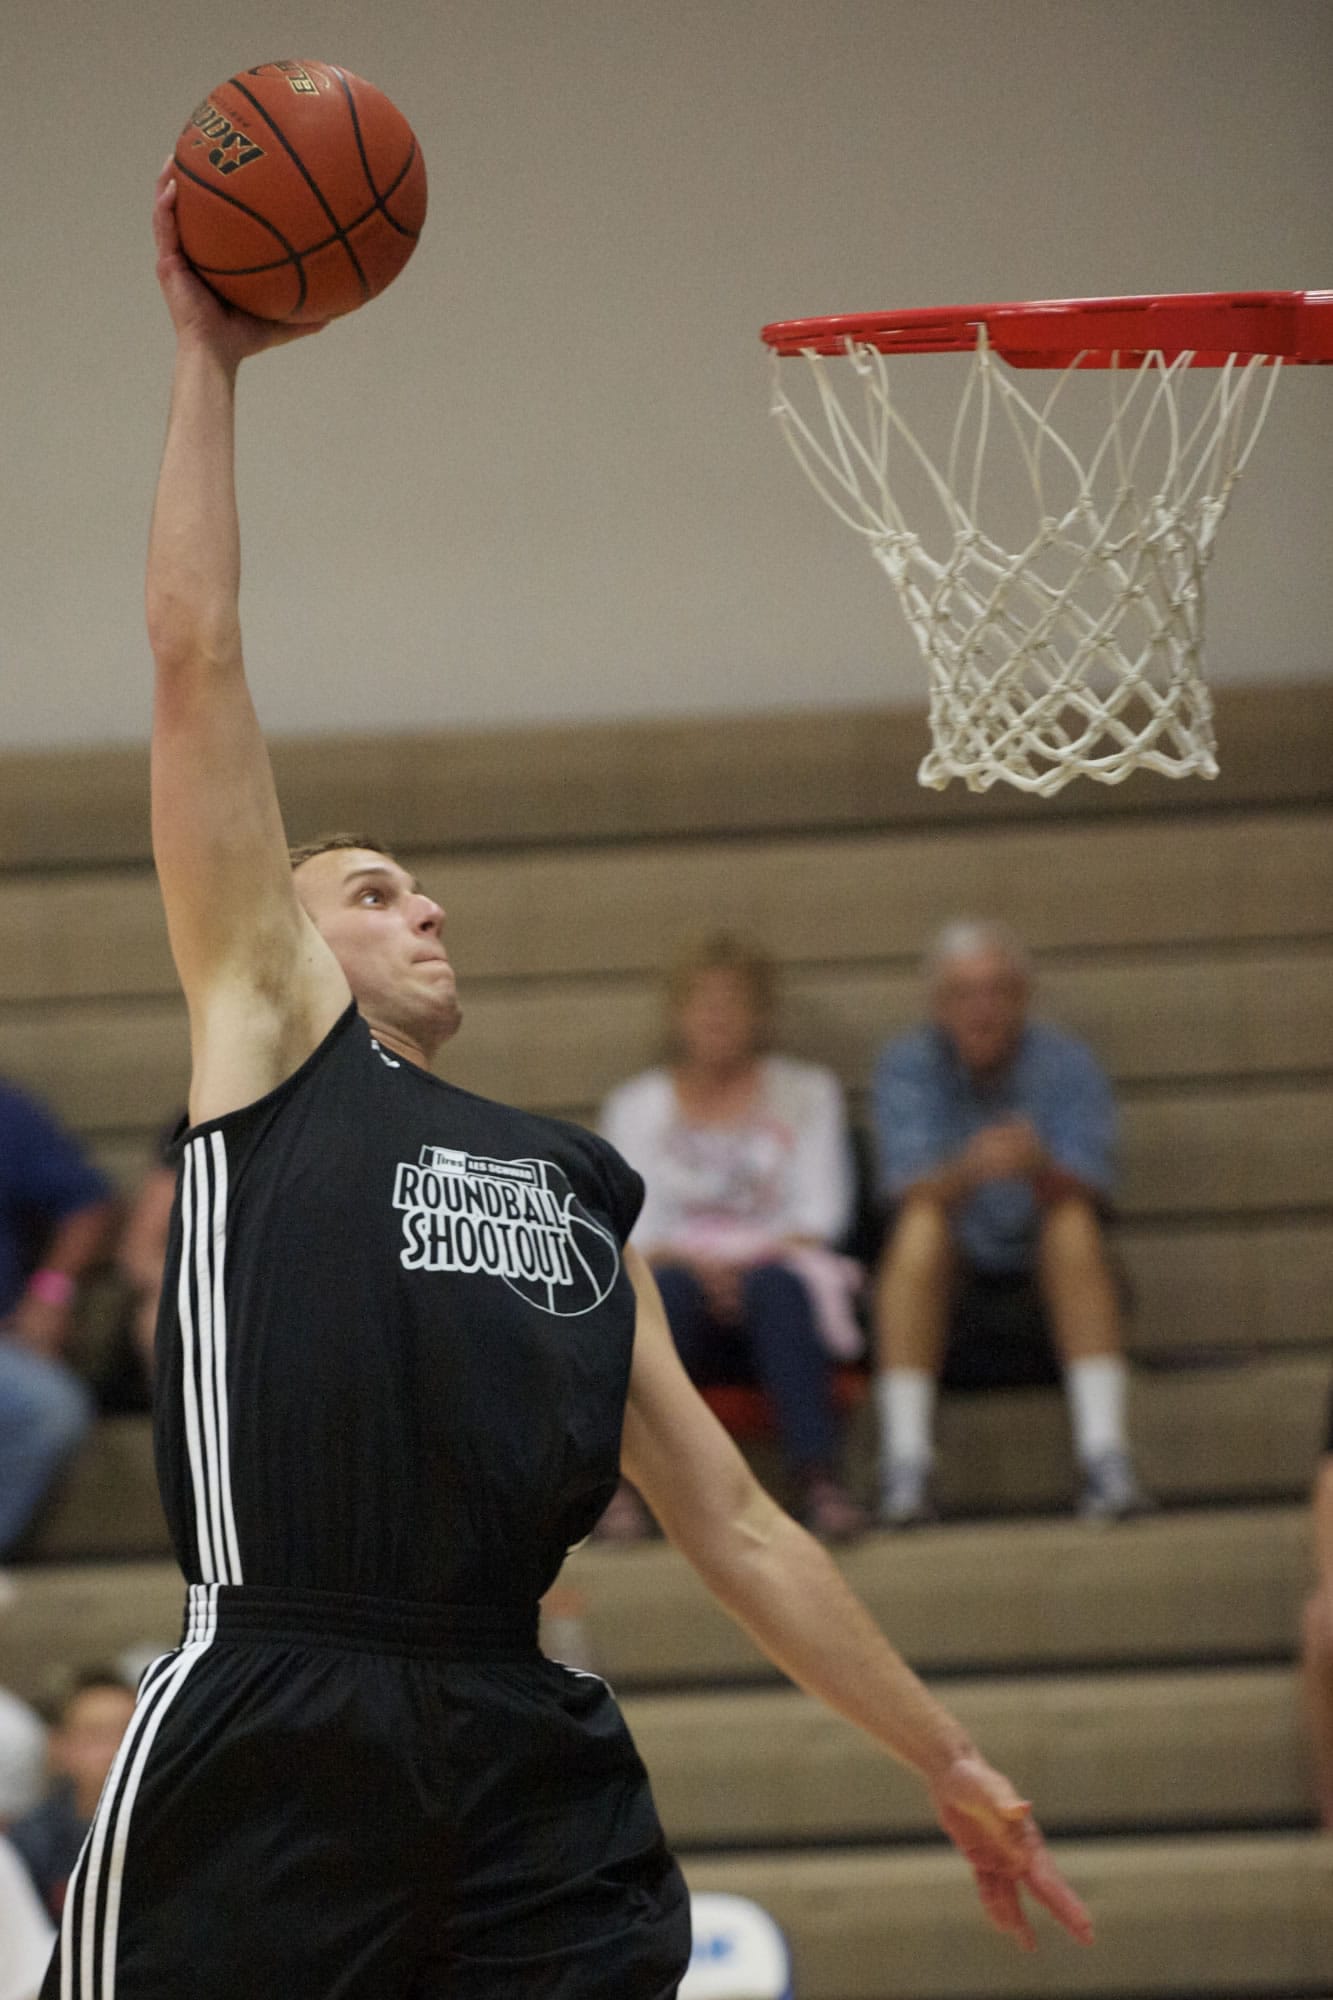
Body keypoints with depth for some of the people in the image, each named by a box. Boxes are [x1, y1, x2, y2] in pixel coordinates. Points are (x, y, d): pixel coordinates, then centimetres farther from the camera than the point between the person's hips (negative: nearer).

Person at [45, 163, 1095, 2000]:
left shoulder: (571, 1186, 28)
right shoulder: (267, 1042, 14)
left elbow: (735, 1524, 28)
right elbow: (197, 664, 9)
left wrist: (947, 1760, 25)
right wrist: (210, 359, 11)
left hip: (528, 1769, 5)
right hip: (268, 1754, -5)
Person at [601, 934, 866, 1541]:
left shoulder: (805, 1093, 19)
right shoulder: (637, 1105, 19)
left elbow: (823, 1209, 7)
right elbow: (631, 1226, 5)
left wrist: (762, 1258, -13)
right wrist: (692, 1263, -16)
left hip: (781, 1269, 0)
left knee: (777, 1286, -37)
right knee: (668, 1289, -37)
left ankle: (819, 1483, -53)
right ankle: (625, 1481, -51)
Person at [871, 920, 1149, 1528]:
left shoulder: (1065, 1063, -1)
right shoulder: (906, 1067, 0)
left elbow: (1086, 1196, -16)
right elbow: (915, 1193, -17)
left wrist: (1039, 1170, -39)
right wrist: (971, 1170, -40)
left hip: (1050, 1295, 0)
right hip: (943, 1302, 0)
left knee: (1074, 1222, -29)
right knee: (921, 1226, -29)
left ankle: (1105, 1456, -35)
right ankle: (905, 1465, -33)